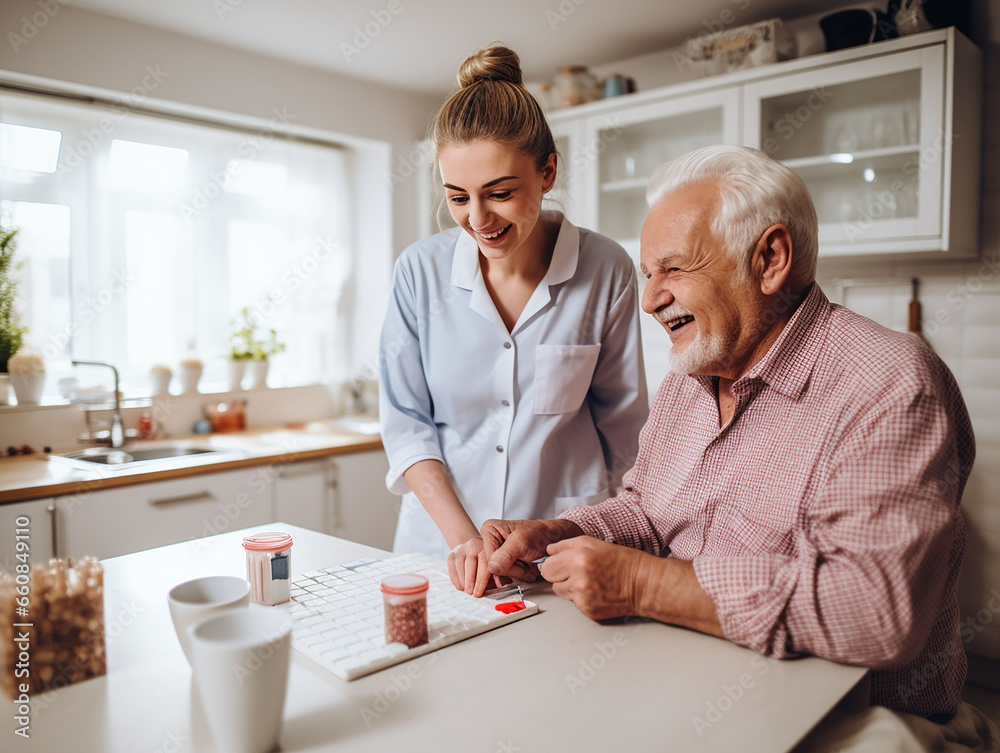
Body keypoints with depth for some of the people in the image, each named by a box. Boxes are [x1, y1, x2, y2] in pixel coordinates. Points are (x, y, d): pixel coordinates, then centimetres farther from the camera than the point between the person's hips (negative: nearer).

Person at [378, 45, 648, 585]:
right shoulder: (420, 271, -2)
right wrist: (461, 537, -8)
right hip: (438, 543, 1)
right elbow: (405, 418, 2)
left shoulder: (606, 272, -4)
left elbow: (621, 424, 4)